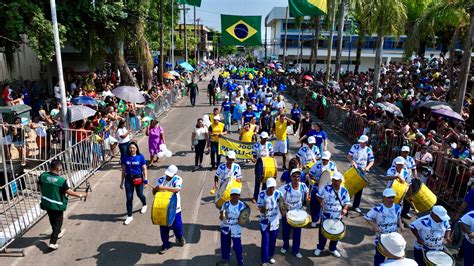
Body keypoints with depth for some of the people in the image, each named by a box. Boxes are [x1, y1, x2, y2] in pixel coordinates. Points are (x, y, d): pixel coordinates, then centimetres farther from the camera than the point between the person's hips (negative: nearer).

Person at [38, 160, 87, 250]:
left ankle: (57, 233, 50)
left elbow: (39, 187, 4)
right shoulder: (61, 180, -25)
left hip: (46, 203, 6)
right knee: (58, 222, 10)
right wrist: (81, 195, -9)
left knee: (52, 220, 27)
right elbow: (69, 191, -21)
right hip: (57, 205, -6)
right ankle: (52, 243, 6)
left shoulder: (43, 176, -10)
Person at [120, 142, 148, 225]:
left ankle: (144, 205, 48)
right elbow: (123, 170, 6)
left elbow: (144, 169, -3)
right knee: (129, 197, 2)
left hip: (138, 178, -1)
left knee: (139, 194, 14)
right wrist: (122, 181, 9)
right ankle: (129, 216, 15)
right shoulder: (125, 157, -1)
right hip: (128, 178, 2)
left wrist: (145, 179, -13)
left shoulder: (140, 157, -6)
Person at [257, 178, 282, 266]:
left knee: (273, 240, 16)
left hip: (275, 221, 2)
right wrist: (262, 209, -28)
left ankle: (270, 256, 39)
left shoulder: (278, 194, -13)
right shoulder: (262, 194, -14)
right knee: (265, 241, 1)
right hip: (264, 221, -2)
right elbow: (259, 207, -6)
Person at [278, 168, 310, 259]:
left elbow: (307, 191, 9)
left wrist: (307, 198, -9)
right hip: (287, 212, -2)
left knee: (297, 233, 14)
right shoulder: (285, 187, -24)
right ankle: (285, 246, 44)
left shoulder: (303, 186, -13)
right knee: (285, 231, 17)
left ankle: (296, 250, 35)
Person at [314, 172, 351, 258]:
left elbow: (347, 202, 2)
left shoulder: (344, 191, -7)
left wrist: (345, 209, -15)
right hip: (326, 215, -2)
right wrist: (321, 202, -14)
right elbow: (319, 195, 1)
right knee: (323, 232, 13)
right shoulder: (326, 188, -13)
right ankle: (320, 248, 34)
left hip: (338, 217, 2)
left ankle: (333, 249, 40)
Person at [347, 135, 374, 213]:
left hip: (362, 171, 1)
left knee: (359, 189, 6)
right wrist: (353, 162, -23)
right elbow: (349, 156, -5)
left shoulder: (369, 150, -3)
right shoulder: (355, 147, -6)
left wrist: (367, 167, -17)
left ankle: (356, 206, 18)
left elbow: (371, 161, 1)